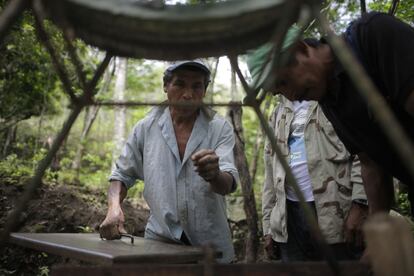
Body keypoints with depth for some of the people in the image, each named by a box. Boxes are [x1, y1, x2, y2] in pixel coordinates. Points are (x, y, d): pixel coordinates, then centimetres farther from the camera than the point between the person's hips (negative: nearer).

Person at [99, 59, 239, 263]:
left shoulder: (220, 129, -8)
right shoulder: (146, 128, -3)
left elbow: (228, 184, -19)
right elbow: (122, 174, 6)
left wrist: (214, 175, -41)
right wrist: (114, 208, -13)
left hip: (210, 247, 0)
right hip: (159, 241, 1)